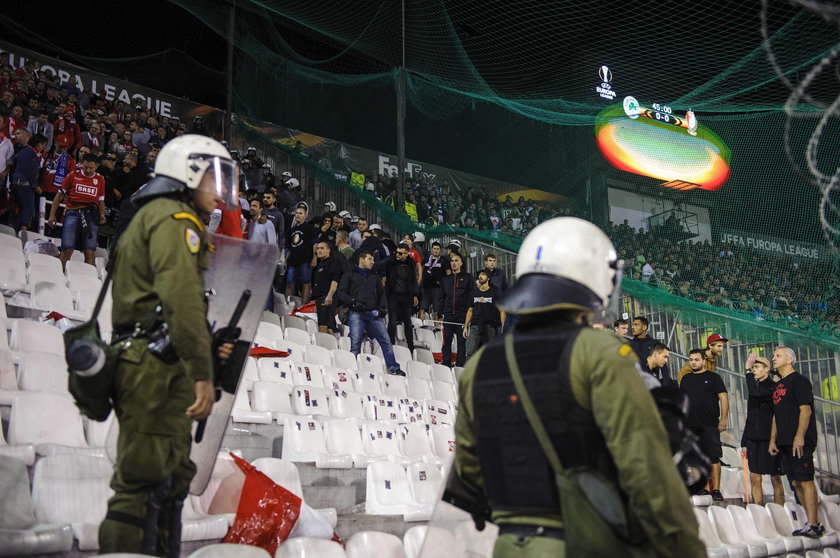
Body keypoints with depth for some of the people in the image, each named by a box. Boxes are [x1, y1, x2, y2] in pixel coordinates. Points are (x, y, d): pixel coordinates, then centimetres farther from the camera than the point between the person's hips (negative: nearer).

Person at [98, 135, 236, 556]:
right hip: (157, 368, -11)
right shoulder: (175, 217, -6)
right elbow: (181, 297, -20)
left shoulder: (150, 218, 27)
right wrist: (201, 373, -23)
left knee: (171, 479, 15)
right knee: (145, 484, -11)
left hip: (151, 369, 11)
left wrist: (206, 349, 13)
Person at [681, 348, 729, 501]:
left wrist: (723, 418, -11)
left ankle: (716, 490, -7)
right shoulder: (686, 379, 16)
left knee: (713, 458, -7)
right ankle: (701, 489, 10)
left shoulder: (713, 377, 4)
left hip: (709, 425, -4)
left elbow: (723, 397, -2)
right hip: (690, 425, 4)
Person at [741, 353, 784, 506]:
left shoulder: (773, 387, -7)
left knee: (775, 479, -1)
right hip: (754, 439, 7)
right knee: (755, 478, 4)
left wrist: (748, 370, -22)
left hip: (770, 439, -7)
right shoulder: (755, 387, 15)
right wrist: (744, 442, 15)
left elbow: (755, 393, -29)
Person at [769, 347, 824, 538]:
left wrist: (799, 436, -21)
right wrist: (773, 439, 15)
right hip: (785, 443, 9)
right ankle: (814, 523, 13)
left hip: (800, 441, -9)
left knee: (806, 480, -11)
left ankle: (812, 526, -12)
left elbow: (806, 410, -14)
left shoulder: (799, 380, -5)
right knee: (796, 482, 8)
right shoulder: (778, 385, 21)